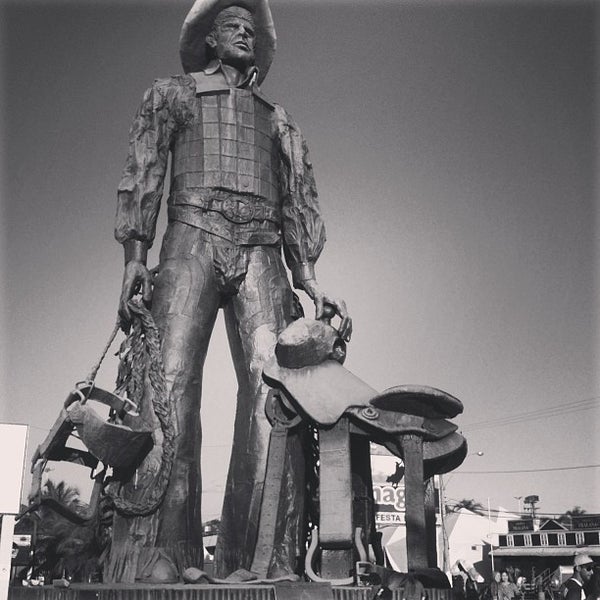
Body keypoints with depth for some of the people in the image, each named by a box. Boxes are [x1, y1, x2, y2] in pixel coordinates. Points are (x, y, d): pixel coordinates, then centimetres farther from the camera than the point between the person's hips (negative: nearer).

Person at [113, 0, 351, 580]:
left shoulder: (278, 118, 31)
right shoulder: (171, 94, 24)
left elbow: (299, 201, 21)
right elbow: (142, 177, 11)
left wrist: (310, 281, 5)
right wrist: (134, 256, -6)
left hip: (260, 254, 2)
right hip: (193, 239, -1)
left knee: (272, 383, -19)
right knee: (174, 380, -20)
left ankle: (266, 559, -24)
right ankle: (170, 554, -22)